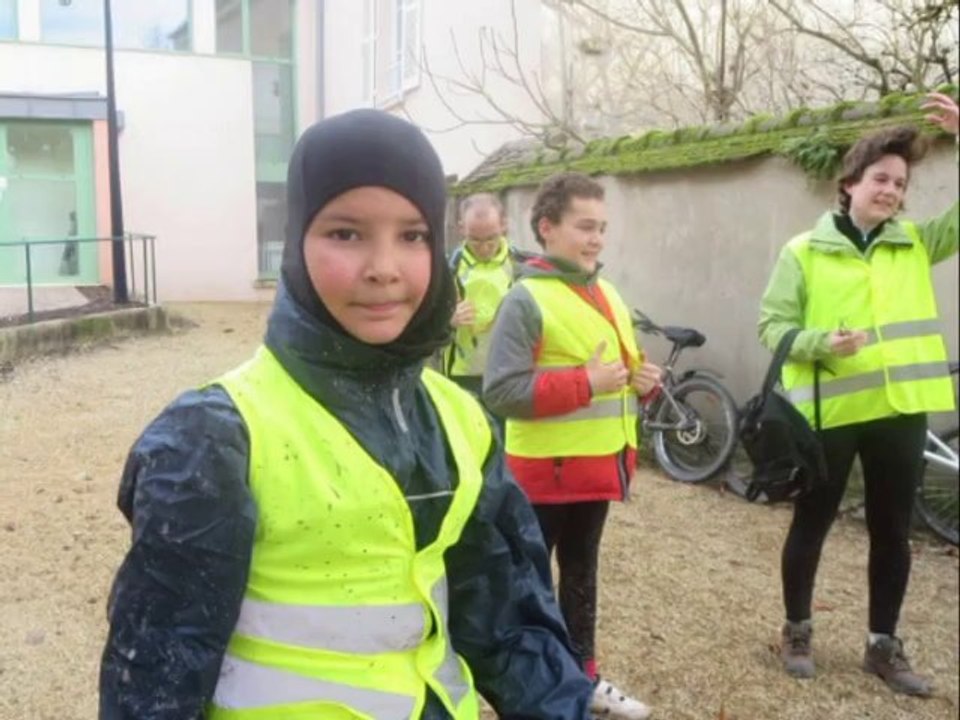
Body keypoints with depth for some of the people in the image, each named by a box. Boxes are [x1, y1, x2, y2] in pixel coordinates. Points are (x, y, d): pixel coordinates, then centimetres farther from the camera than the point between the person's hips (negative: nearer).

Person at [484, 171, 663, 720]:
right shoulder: (526, 300, -15)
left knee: (581, 575, 21)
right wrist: (585, 382, -24)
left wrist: (646, 379, -2)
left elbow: (624, 369, 21)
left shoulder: (609, 296, 10)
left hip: (597, 464, 8)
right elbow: (502, 391, -22)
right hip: (545, 469, -8)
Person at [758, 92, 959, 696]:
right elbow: (773, 325, -4)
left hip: (901, 411, 4)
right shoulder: (804, 252, -4)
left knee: (893, 533, 12)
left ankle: (884, 645, 28)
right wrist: (820, 343, -23)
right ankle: (798, 630, 28)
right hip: (830, 411, -4)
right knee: (811, 525, 10)